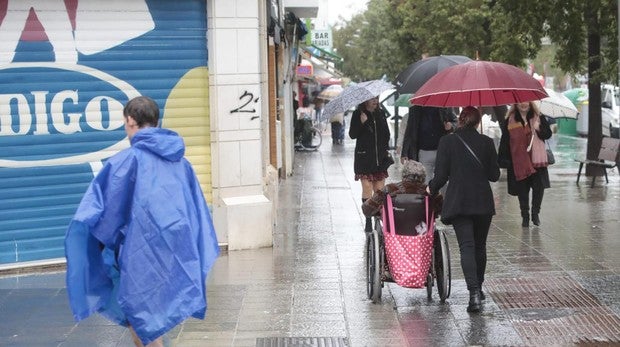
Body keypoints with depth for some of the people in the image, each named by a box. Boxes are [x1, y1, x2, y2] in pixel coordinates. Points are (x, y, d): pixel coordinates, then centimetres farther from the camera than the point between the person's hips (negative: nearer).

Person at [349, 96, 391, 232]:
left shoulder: (381, 113, 10)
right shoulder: (358, 114, -2)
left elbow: (387, 134, 17)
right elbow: (352, 134, -6)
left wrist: (386, 150, 6)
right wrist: (362, 123, -20)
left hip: (380, 157, 4)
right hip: (364, 157, -4)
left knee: (379, 189, 2)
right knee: (367, 188, -5)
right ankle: (368, 220, 0)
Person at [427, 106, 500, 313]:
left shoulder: (447, 142, -5)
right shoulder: (486, 142, 0)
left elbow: (441, 175, -6)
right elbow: (494, 175, 4)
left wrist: (432, 189, 13)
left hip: (458, 202, -2)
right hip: (483, 202, 2)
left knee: (467, 246, -6)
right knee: (480, 246, 17)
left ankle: (474, 292, -21)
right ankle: (478, 288, 28)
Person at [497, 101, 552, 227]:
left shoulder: (538, 118, 7)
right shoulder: (510, 121, 3)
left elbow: (548, 134, 2)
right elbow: (504, 142, 2)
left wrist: (538, 128, -19)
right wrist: (503, 159, -4)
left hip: (536, 160, 0)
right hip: (518, 161, 0)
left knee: (539, 186, -5)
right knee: (522, 189, 4)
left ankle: (535, 212, 15)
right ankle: (525, 216, 18)